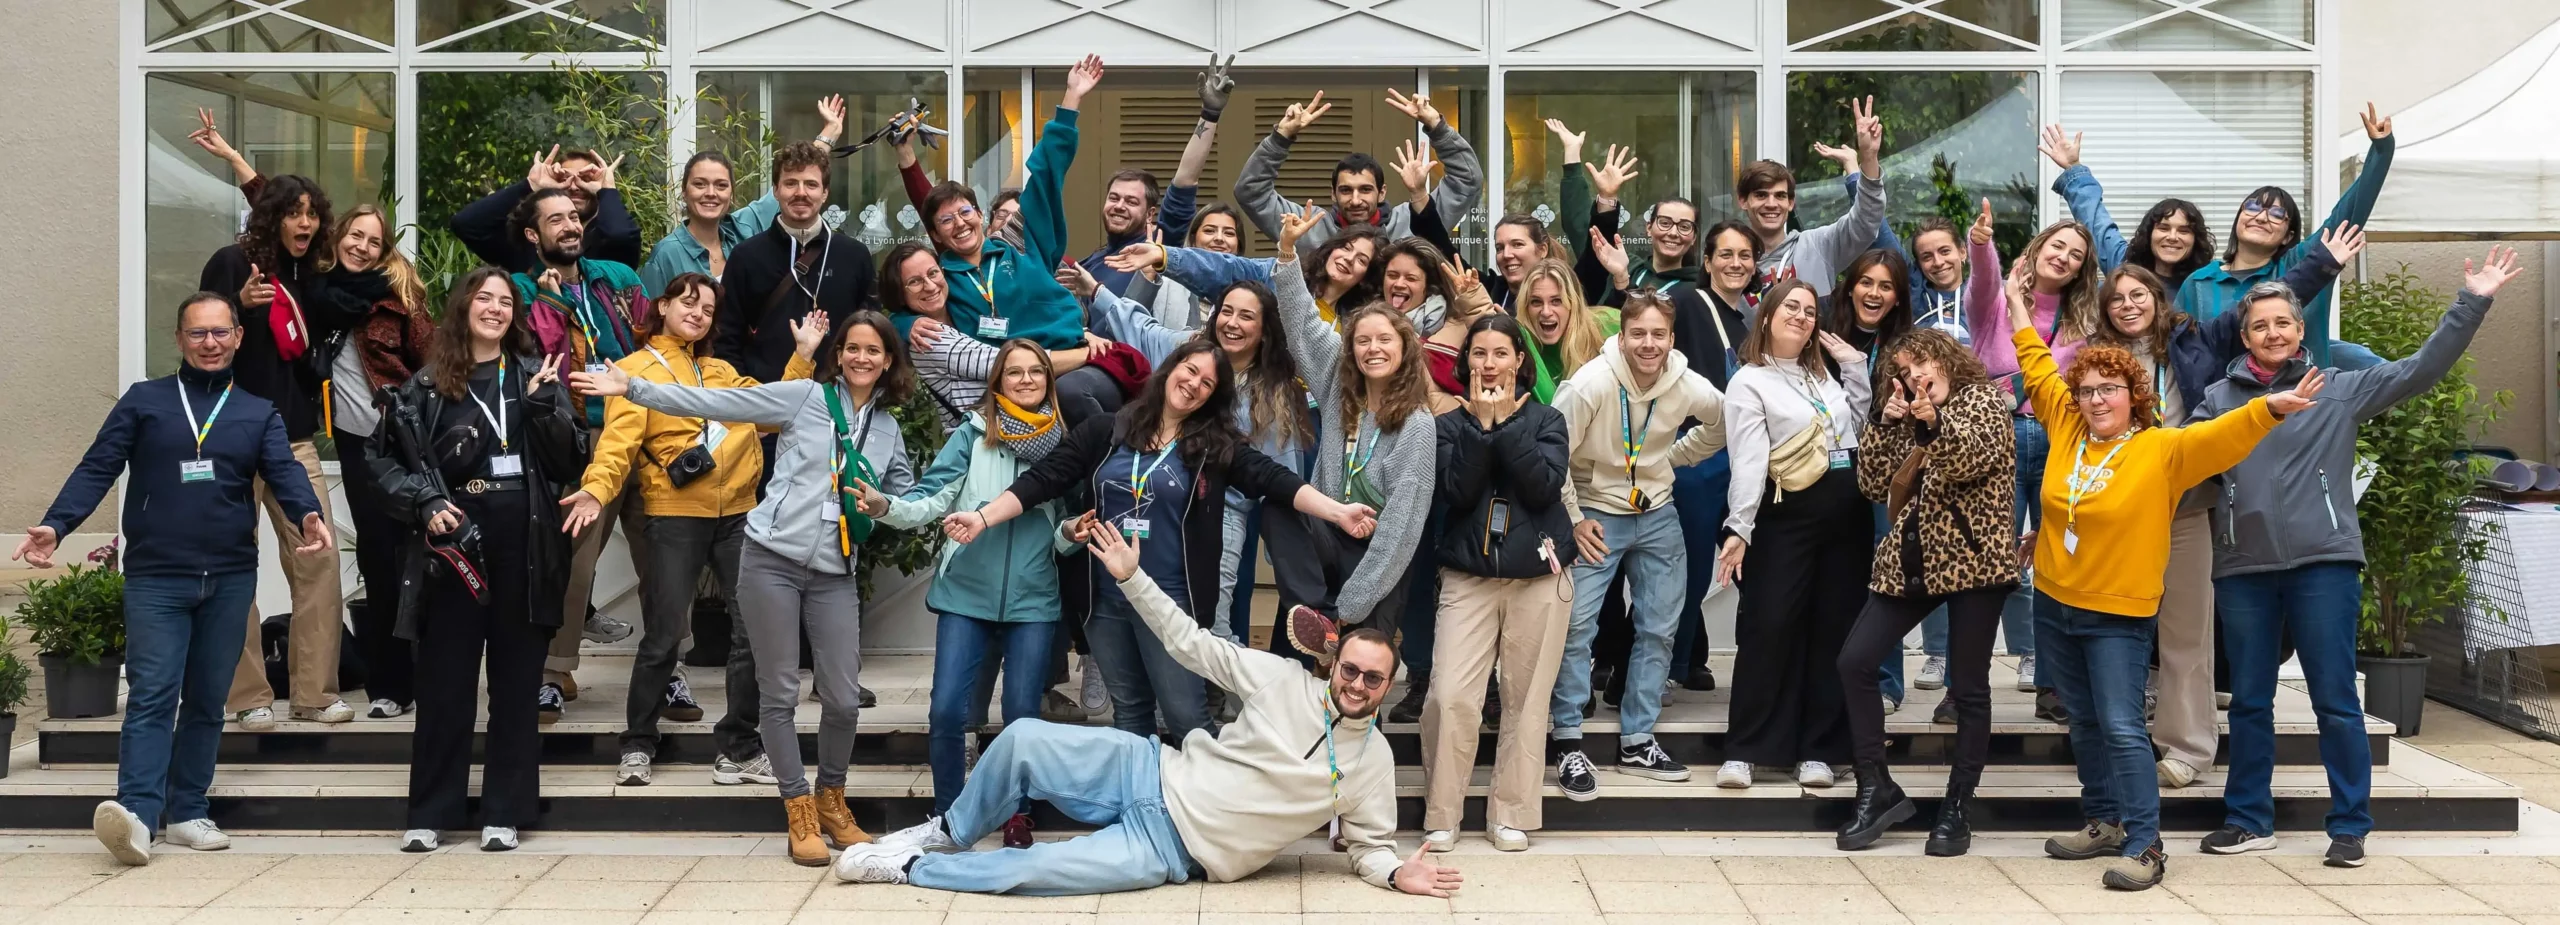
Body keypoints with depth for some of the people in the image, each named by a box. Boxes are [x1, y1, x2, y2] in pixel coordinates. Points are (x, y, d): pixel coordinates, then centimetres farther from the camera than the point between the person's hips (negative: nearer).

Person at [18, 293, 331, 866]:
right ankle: (137, 813, -19)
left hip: (230, 579, 2)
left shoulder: (258, 414, 12)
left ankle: (188, 812, 15)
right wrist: (55, 525, -14)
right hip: (155, 578, -2)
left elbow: (284, 471, -2)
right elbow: (97, 469, 2)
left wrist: (308, 513, -24)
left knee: (208, 700, 8)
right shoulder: (143, 402, 8)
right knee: (151, 695, -11)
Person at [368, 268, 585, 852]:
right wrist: (424, 504, -6)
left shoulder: (535, 375, 8)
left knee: (516, 685, 6)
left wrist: (542, 405, -12)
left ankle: (505, 812, 14)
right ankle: (430, 813, 14)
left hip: (525, 552, 1)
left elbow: (568, 463, 2)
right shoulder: (428, 385, 4)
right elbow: (382, 456, 8)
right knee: (444, 684, 4)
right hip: (454, 547, -1)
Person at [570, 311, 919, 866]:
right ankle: (799, 812, 13)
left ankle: (831, 799, 22)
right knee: (779, 693, 1)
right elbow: (713, 402, -3)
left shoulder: (888, 429, 13)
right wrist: (632, 388, -9)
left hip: (834, 573, 3)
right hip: (773, 560, -3)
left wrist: (882, 506, -1)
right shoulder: (803, 397, 0)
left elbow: (908, 495, 22)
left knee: (844, 698, -1)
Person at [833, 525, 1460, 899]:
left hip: (1171, 849, -2)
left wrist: (1397, 874, -21)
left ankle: (913, 867, 2)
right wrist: (1131, 577, -3)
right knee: (1023, 739, -14)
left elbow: (1370, 845, 4)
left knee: (1029, 871, -22)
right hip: (1152, 773, 3)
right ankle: (950, 834, 14)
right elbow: (1191, 645, 2)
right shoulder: (1285, 681, -2)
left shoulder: (1373, 760, -4)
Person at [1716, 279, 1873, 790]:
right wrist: (1738, 527, -23)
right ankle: (1744, 750, -1)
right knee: (1769, 627, -8)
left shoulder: (1826, 371, 18)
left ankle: (1817, 750, 13)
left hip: (1847, 515, 6)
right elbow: (1749, 461, -14)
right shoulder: (1750, 383, -4)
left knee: (1834, 628, 6)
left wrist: (1855, 364, 13)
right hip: (1788, 516, -6)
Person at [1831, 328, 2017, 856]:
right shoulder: (1909, 420, 18)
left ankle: (1955, 809, 9)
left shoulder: (1984, 397, 1)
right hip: (1909, 563, 6)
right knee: (1854, 661, -4)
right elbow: (1874, 486, 10)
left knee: (1967, 688, -1)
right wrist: (1882, 422, -1)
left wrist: (1935, 424, -40)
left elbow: (1978, 453, -21)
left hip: (1972, 561, -6)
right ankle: (1877, 789, 4)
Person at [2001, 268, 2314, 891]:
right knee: (2084, 723, 15)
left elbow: (2223, 435, -24)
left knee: (2121, 729, -10)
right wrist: (2019, 306, 20)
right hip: (2054, 601, 6)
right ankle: (2104, 822, 27)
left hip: (2117, 613, -6)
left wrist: (2271, 408, -41)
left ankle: (2144, 846, -6)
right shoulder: (2067, 430, 3)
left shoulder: (2163, 449, -10)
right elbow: (2039, 371, 15)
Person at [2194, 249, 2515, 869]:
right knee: (2249, 701, 10)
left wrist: (2472, 303, -5)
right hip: (2243, 568, 2)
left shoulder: (2340, 390, 6)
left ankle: (2350, 826, 12)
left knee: (2335, 700, 2)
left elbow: (2422, 369, 2)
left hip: (2324, 563, -2)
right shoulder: (2219, 399, 9)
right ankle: (2249, 820, 20)